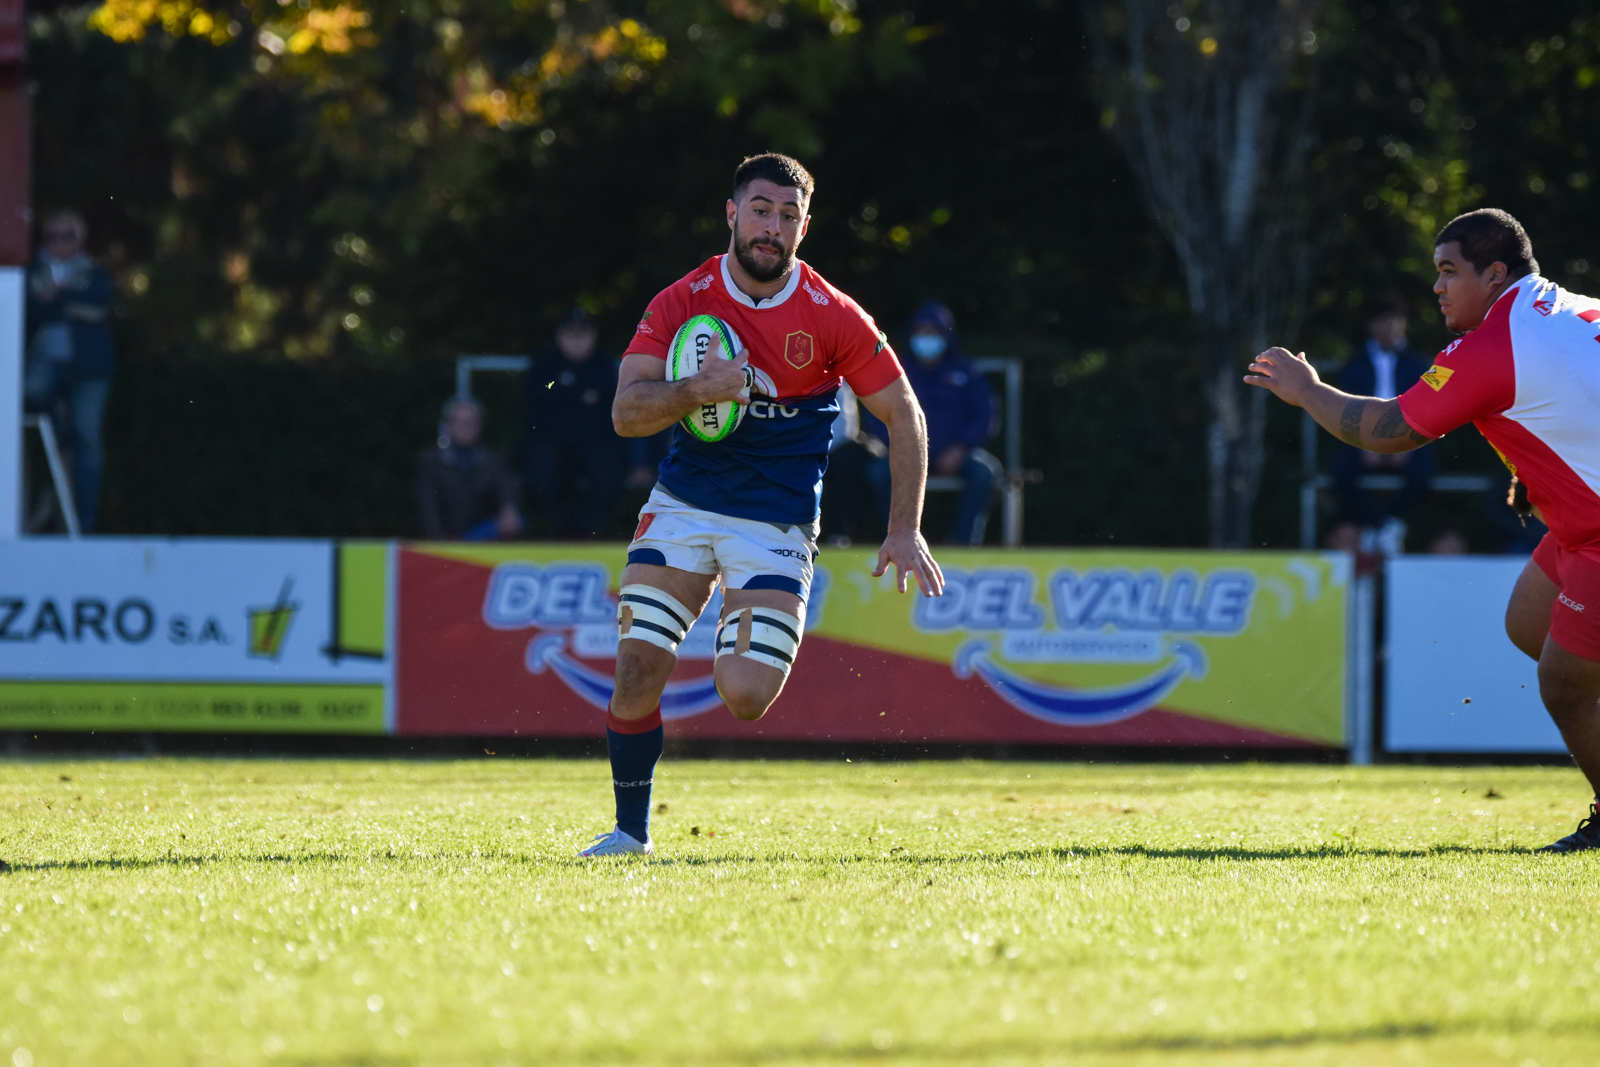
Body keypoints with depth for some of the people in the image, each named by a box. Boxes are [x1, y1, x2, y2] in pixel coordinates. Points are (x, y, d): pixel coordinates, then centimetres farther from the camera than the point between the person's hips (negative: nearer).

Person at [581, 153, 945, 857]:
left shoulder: (833, 317, -8)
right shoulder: (681, 303, -5)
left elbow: (903, 414, 1)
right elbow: (626, 412, -11)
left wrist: (905, 531, -5)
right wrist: (696, 391, -31)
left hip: (777, 526, -1)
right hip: (681, 507, 1)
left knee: (744, 698, -15)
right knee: (637, 670, -12)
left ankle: (738, 654, 22)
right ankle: (631, 832, 7)